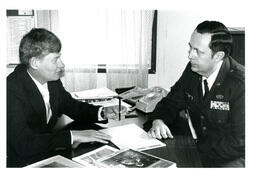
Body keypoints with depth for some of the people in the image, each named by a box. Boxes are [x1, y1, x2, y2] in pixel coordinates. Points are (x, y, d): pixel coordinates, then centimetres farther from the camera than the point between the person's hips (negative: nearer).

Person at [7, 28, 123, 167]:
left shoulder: (51, 79, -4)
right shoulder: (12, 89, -24)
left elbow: (70, 105, 12)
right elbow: (23, 144, -31)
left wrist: (102, 113, -5)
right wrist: (72, 136, -29)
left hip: (49, 151, 6)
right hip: (22, 162, -6)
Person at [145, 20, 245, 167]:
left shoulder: (240, 83, -22)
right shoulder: (192, 70, -3)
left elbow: (239, 142, -21)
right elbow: (171, 103, 9)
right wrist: (158, 120, -12)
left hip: (233, 158, -5)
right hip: (195, 148, 6)